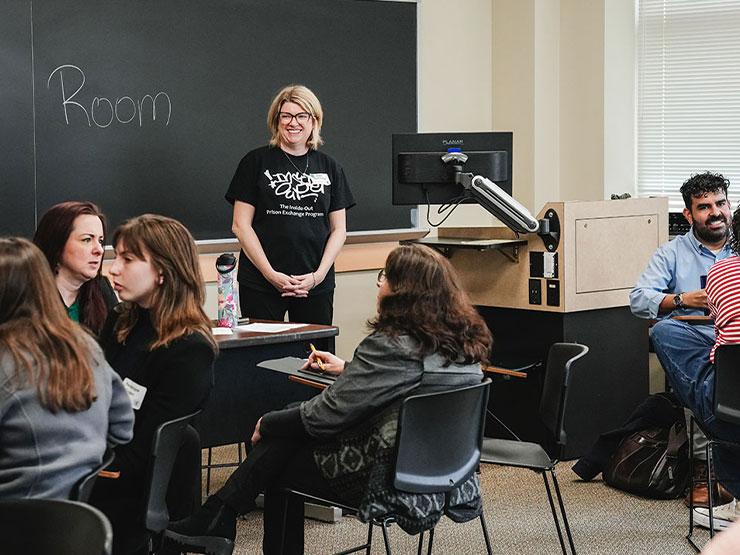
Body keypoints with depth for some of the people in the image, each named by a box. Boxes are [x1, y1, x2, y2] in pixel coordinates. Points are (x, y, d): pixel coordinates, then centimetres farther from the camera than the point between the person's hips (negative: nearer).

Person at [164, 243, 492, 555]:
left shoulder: (392, 346, -21)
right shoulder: (463, 341, 5)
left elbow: (330, 412, -17)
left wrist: (267, 423, -2)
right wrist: (348, 369, 26)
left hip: (385, 478, -9)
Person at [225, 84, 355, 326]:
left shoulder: (330, 168, 11)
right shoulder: (256, 162, 3)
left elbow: (338, 229, 10)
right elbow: (241, 226, -1)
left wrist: (319, 275, -5)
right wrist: (271, 274, -10)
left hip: (317, 286, 2)